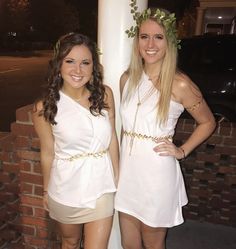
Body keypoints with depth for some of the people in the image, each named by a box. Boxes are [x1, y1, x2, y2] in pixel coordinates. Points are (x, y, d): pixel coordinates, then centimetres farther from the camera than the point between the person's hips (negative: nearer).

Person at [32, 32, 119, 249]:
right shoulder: (45, 107, -13)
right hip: (66, 189, 0)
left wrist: (116, 177, 5)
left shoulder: (105, 94, -9)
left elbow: (112, 139, 0)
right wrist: (46, 191, 8)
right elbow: (48, 153, -3)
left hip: (101, 187, 1)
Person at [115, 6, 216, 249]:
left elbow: (207, 122, 1)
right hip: (127, 171, 5)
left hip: (157, 174, -4)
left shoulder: (179, 84, -13)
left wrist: (182, 151, -7)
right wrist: (122, 156, 11)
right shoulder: (127, 78, 1)